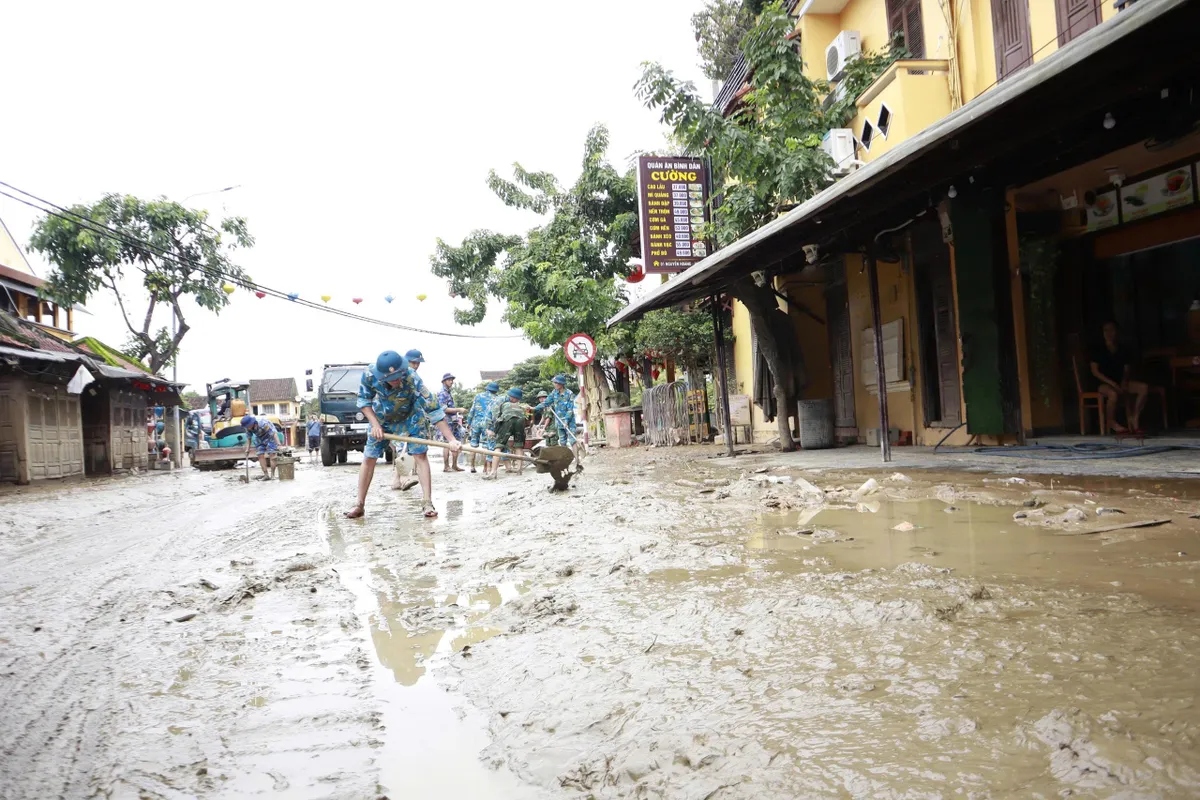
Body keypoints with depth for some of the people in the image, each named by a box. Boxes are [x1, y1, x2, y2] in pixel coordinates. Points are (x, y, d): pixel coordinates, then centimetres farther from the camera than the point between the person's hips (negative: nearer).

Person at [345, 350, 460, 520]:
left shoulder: (412, 378, -39)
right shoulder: (369, 374, -32)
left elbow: (434, 410, -38)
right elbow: (364, 399, -12)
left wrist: (451, 439, -43)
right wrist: (375, 424, -25)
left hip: (410, 416, -2)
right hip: (381, 417, 2)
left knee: (420, 454, -15)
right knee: (369, 458, 1)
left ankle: (427, 503, -12)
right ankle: (360, 505, 12)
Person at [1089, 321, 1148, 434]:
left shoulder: (1123, 350, 12)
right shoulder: (1098, 350, -1)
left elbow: (1126, 370, 12)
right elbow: (1095, 371, -7)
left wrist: (1124, 383, -9)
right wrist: (1112, 383, -16)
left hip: (1120, 383, 5)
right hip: (1103, 383, -5)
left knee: (1144, 387, -19)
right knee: (1113, 393, -38)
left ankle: (1134, 417, -11)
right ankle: (1112, 422, -15)